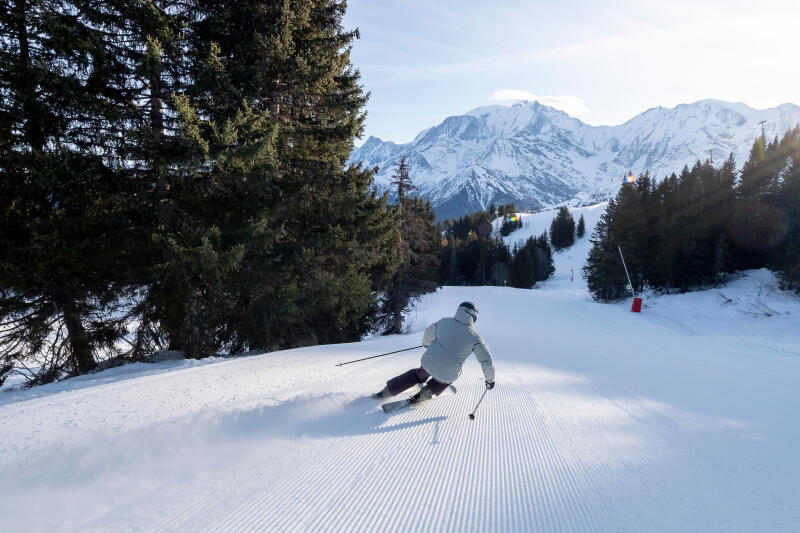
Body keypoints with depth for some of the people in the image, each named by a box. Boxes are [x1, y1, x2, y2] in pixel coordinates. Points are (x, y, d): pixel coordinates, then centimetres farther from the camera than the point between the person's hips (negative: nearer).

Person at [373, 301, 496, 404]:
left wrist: (426, 343, 40)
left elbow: (429, 333, 17)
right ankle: (426, 393, 21)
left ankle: (386, 391, 33)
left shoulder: (444, 322, 1)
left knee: (419, 375, 33)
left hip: (429, 363, 2)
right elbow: (486, 360, -3)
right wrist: (490, 379, 13)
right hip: (447, 375, -2)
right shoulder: (475, 337, -7)